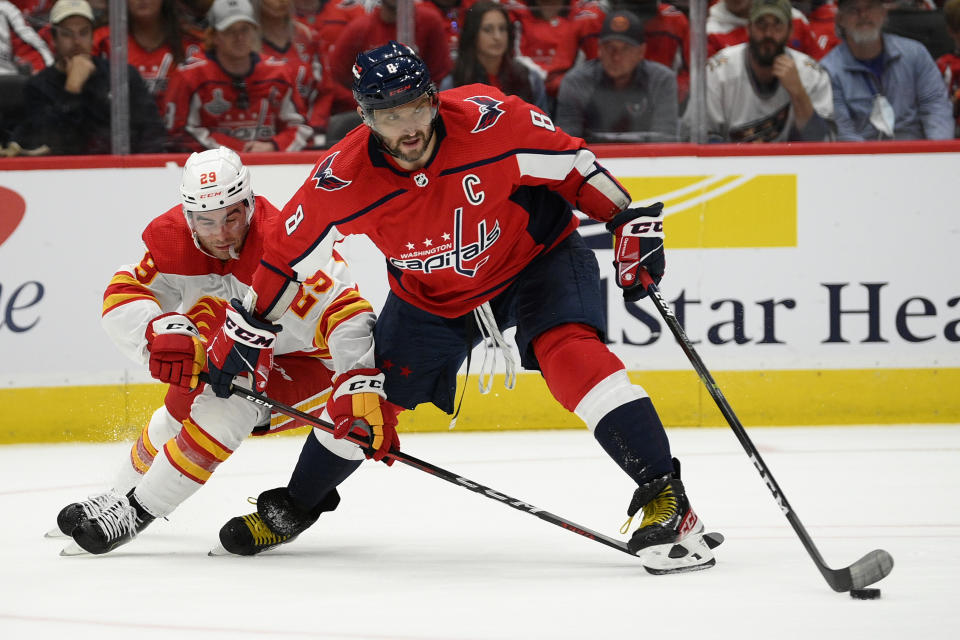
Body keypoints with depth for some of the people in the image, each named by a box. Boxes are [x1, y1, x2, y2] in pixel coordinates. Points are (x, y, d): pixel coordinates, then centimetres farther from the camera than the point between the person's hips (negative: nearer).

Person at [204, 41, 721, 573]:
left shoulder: (489, 120, -31)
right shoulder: (342, 180, -24)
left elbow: (572, 163, -16)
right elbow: (289, 254, -8)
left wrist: (632, 223, -18)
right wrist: (242, 334, -5)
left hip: (537, 255, -3)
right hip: (431, 297, 3)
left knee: (570, 350, -29)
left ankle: (664, 495, -31)